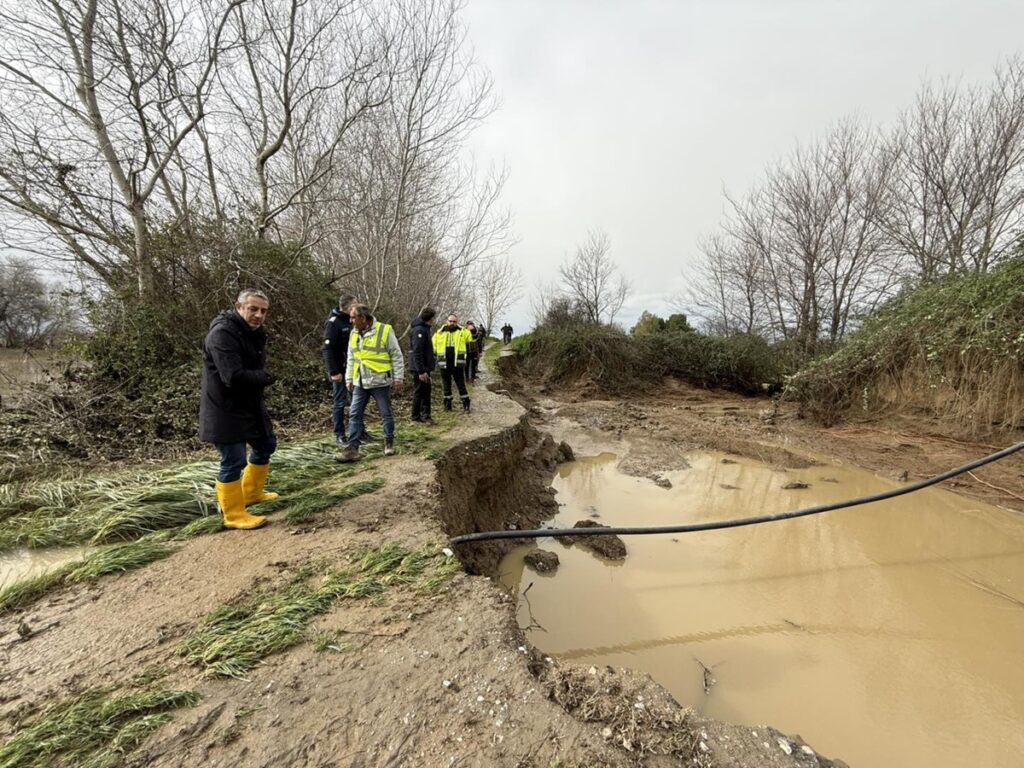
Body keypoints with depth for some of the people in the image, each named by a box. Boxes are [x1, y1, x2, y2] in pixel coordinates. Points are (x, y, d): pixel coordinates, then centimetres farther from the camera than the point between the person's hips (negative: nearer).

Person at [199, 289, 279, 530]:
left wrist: (262, 377, -9)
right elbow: (233, 375, -32)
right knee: (233, 461, -3)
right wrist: (264, 377, -16)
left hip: (249, 404, 10)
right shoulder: (222, 333, -22)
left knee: (265, 445, 21)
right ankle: (234, 515, 13)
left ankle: (251, 493, 40)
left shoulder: (255, 333, 9)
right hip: (225, 409, -10)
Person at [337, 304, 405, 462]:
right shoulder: (354, 334, 9)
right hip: (360, 383, 5)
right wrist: (349, 379, 15)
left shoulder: (385, 331, -10)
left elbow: (396, 356, -7)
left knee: (386, 414, 8)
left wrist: (398, 378, -8)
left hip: (380, 382, -5)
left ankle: (389, 443, 27)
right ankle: (352, 449, 6)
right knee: (354, 415, 2)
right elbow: (351, 359, 17)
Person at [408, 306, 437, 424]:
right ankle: (417, 416, 10)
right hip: (420, 367, -10)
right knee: (420, 391, -1)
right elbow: (417, 352, -24)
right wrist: (421, 371, -25)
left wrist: (432, 359, 18)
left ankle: (425, 415, 22)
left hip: (424, 366, 10)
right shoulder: (419, 330, -19)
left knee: (426, 391, 14)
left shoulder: (424, 328, 13)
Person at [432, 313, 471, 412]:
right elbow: (433, 346, 15)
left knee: (461, 384, 1)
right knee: (446, 385, 10)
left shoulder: (462, 331, 4)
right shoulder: (440, 332, 7)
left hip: (457, 363, -2)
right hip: (444, 363, 2)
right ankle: (447, 404, 21)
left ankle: (466, 404, 8)